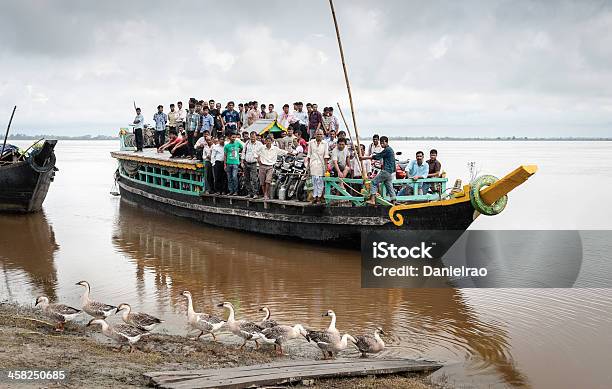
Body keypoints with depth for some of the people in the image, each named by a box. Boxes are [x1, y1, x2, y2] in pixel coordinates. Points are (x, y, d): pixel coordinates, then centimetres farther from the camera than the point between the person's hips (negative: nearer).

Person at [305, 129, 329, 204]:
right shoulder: (311, 142, 8)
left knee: (320, 180, -1)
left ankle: (319, 195, 4)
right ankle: (314, 196, -2)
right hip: (313, 163, 0)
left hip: (321, 164, 0)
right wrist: (308, 164, 9)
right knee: (314, 180, -4)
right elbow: (309, 154, 12)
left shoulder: (324, 143, 5)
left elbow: (326, 155, 4)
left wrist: (326, 165, -3)